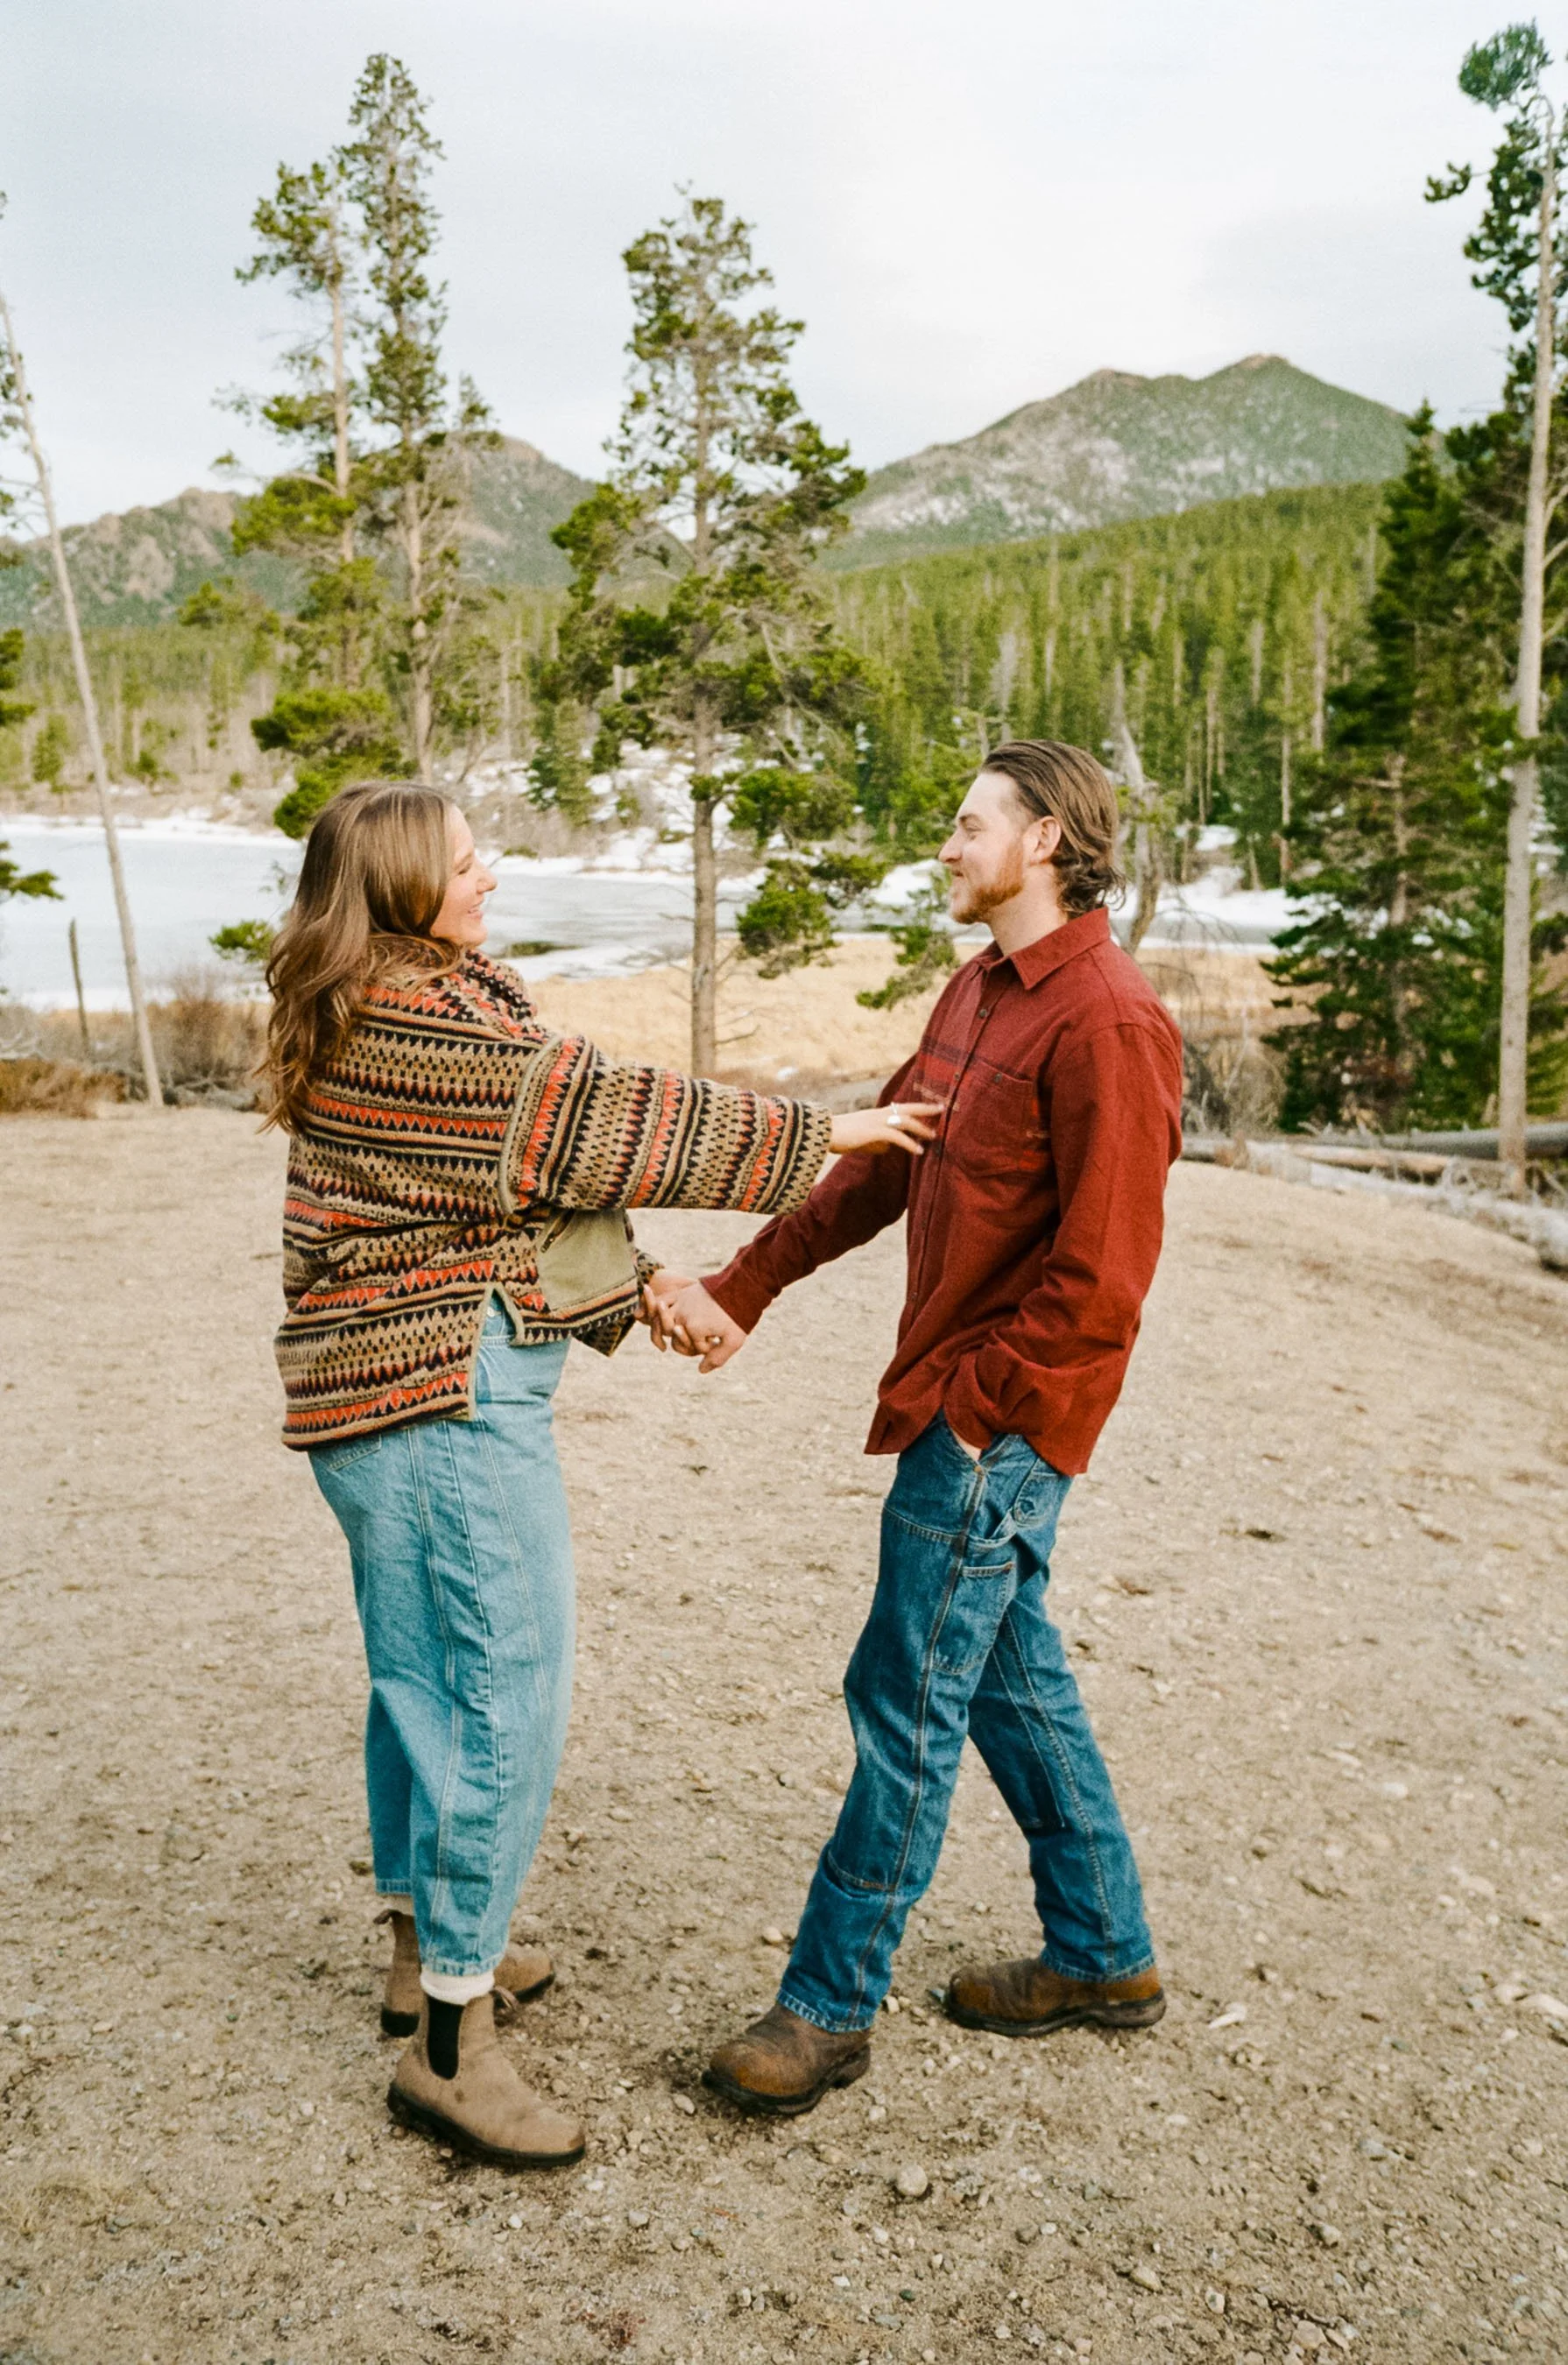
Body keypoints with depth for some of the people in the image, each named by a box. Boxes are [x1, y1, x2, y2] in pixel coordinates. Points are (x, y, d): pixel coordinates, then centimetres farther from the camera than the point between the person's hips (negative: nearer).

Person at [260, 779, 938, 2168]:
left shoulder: (428, 1001, 13)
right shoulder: (417, 1025, -19)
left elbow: (536, 1161, 15)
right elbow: (602, 1127, -16)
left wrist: (639, 1289, 9)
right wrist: (816, 1136, -7)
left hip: (387, 1392, 11)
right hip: (450, 1393, -11)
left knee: (423, 1678, 19)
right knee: (508, 1700, -5)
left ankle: (427, 1948, 36)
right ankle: (450, 2045, 6)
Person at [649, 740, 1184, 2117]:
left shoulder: (1106, 1021, -18)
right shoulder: (978, 995, 13)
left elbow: (1101, 1276, -21)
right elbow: (873, 1170, 14)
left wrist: (975, 1405, -15)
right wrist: (740, 1292, 9)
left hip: (1000, 1420, -9)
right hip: (954, 1400, 9)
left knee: (908, 1700, -1)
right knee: (1010, 1672, 18)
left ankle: (832, 2007, 15)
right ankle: (1105, 1956, 34)